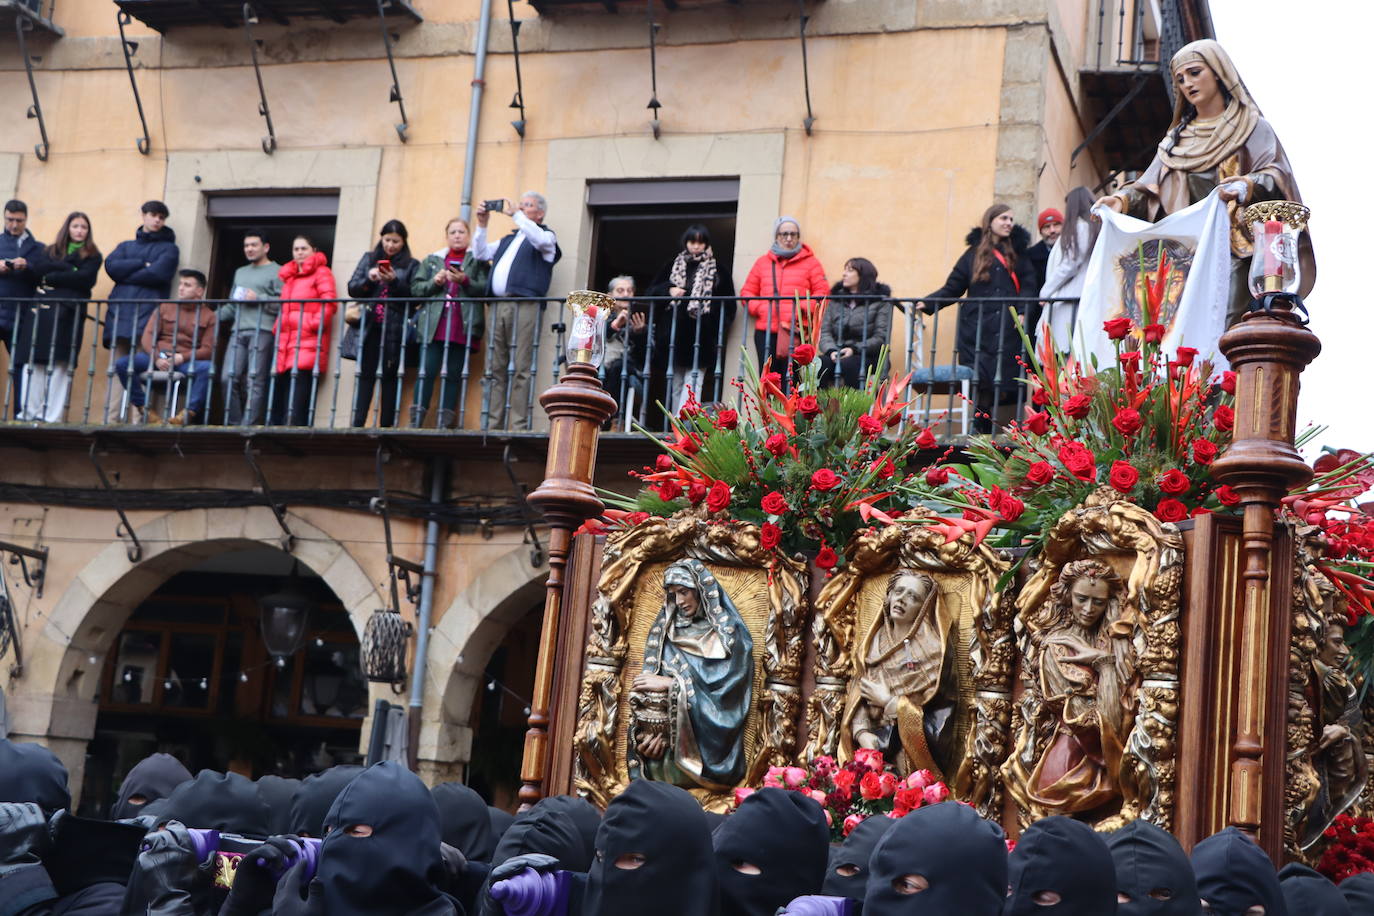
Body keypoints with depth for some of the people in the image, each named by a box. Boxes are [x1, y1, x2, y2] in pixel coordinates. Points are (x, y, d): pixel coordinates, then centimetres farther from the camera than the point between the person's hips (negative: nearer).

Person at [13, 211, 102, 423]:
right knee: (33, 362, -7)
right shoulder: (51, 250, 22)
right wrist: (69, 268, -4)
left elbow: (85, 278, -4)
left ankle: (51, 416, -12)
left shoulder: (92, 255, 14)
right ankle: (29, 412, -8)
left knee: (60, 364, -11)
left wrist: (52, 277, -1)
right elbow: (38, 269, 3)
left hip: (69, 312, -3)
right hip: (41, 309, 3)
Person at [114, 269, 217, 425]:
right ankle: (145, 409, -14)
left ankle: (189, 412, -31)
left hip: (187, 361, -3)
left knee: (206, 368, -37)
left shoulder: (209, 316, 7)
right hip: (158, 357, 3)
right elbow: (148, 336, 9)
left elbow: (207, 350, -2)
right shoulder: (165, 308, 17)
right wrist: (156, 358, -11)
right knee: (122, 364, -22)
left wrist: (182, 357, -17)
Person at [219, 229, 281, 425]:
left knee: (255, 381, -11)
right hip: (238, 332, 7)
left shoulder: (277, 272, 6)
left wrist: (259, 299, -10)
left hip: (262, 331, -6)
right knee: (230, 377, -5)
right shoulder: (240, 273, 30)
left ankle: (249, 426, -13)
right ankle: (234, 424, 0)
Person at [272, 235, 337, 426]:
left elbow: (329, 303, -9)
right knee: (279, 399, 4)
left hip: (308, 344, -8)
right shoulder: (288, 275, 25)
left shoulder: (321, 272, 3)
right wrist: (277, 328, 16)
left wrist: (313, 325, -15)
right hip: (285, 344, 8)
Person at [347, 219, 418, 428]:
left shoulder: (410, 265, 7)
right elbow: (352, 288, 8)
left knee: (390, 376, -3)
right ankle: (357, 425, -6)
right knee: (365, 375, -2)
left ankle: (386, 426, -2)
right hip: (369, 327, 2)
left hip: (395, 330, -2)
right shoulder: (369, 259, 14)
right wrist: (368, 279, -11)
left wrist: (395, 281, -15)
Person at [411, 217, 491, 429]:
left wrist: (465, 280, -16)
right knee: (427, 372, -7)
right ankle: (416, 421, -8)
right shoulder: (432, 260, 20)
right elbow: (415, 287, 12)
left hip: (463, 327, -1)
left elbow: (485, 289, -1)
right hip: (434, 325, 1)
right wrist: (434, 282, -5)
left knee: (454, 375, -3)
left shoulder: (478, 261, 12)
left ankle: (444, 423, -2)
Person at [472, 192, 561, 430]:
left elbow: (539, 239, -12)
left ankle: (518, 425, -16)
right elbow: (481, 253, 23)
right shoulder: (508, 239, 31)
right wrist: (482, 224, 13)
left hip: (525, 306, -6)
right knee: (495, 369, 0)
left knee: (521, 369, -12)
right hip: (499, 306, 6)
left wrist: (515, 214, -11)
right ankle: (493, 424, -1)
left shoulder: (546, 236, 12)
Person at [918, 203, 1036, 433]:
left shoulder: (1018, 252, 13)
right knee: (980, 381, -6)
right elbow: (952, 288, 12)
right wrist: (928, 303, -1)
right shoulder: (974, 253, 12)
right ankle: (979, 429, 2)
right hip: (977, 327, 0)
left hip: (1007, 330, 0)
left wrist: (1023, 312, -10)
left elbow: (1028, 285, 6)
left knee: (1003, 383, -6)